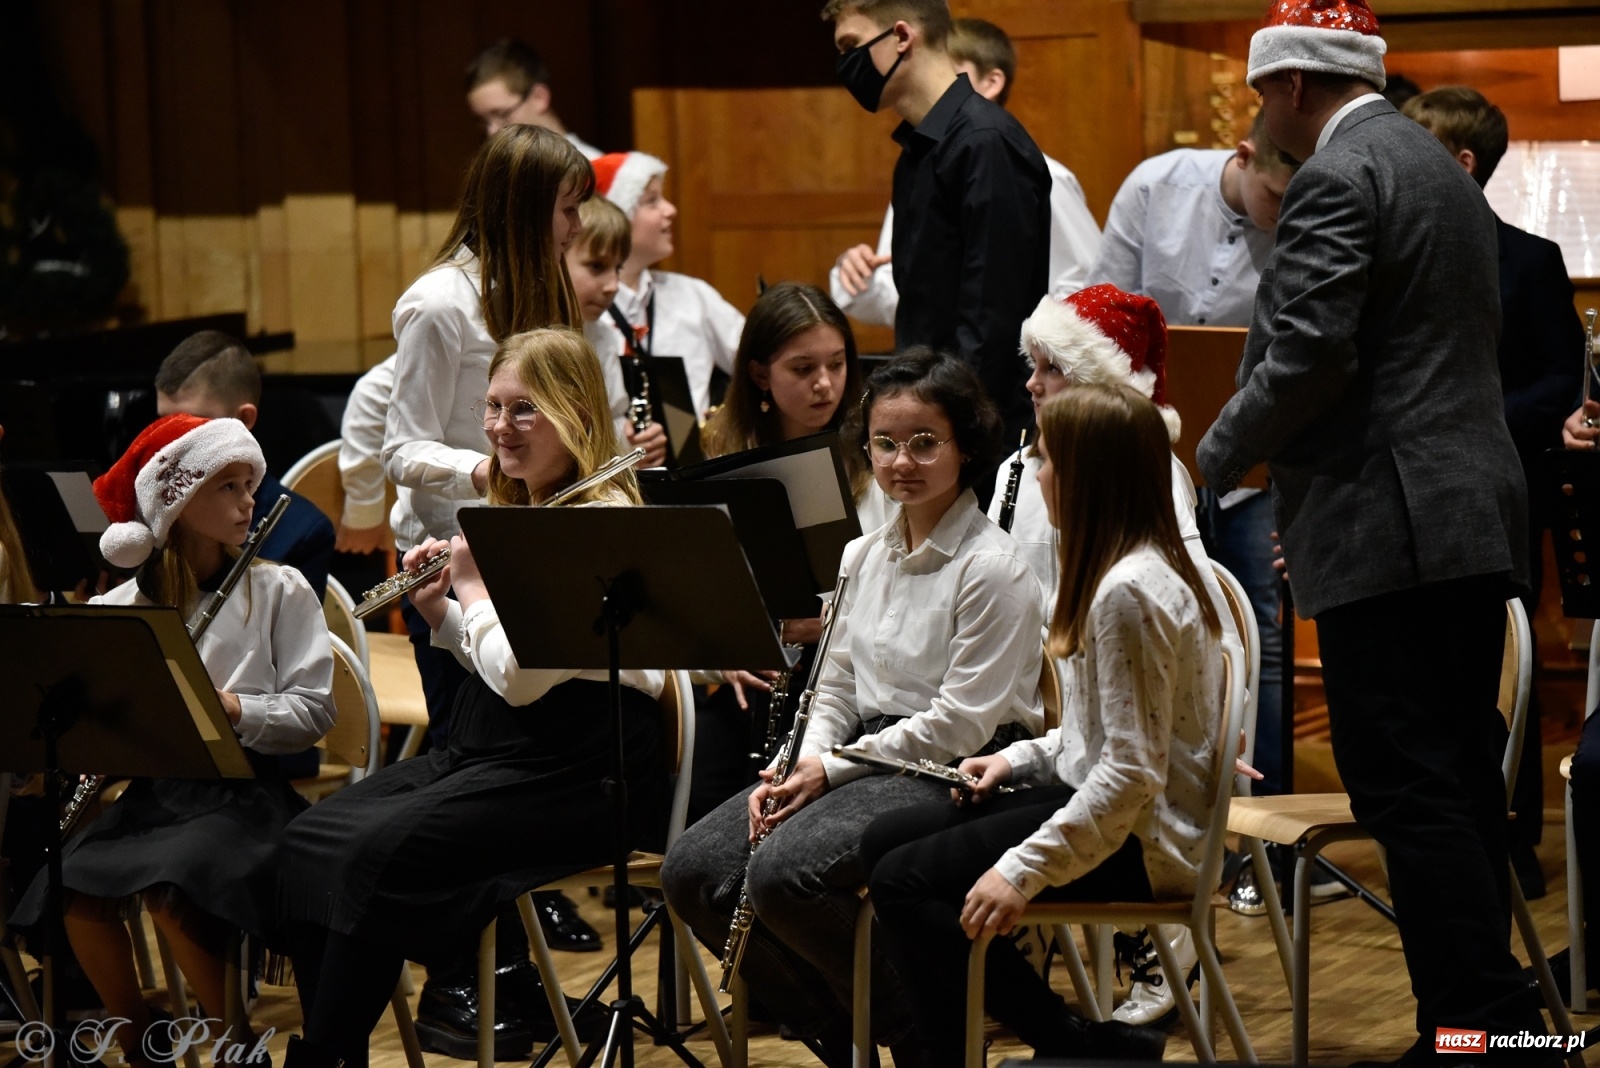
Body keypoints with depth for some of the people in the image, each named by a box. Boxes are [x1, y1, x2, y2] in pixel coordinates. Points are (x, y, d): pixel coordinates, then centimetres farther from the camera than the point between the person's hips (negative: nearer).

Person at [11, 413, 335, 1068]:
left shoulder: (279, 591, 2)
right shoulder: (122, 607, 10)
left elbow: (313, 711, -3)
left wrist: (226, 707, -18)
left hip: (243, 789, -4)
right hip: (153, 787, 4)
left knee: (167, 890, -32)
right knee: (73, 885, -24)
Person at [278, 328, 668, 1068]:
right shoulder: (520, 514, 15)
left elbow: (519, 673, -23)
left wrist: (474, 585, -8)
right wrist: (440, 611, 6)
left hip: (574, 771, -9)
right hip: (485, 752, 10)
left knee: (380, 852, -25)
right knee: (310, 839, -9)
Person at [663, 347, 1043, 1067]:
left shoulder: (992, 568, -12)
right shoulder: (862, 557, 13)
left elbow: (960, 721, -15)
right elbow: (836, 689, 16)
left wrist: (833, 767, -16)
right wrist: (795, 764, -5)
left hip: (952, 773, -8)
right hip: (862, 758, 8)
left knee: (784, 873, -30)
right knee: (692, 871, -10)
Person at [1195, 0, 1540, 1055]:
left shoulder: (1338, 179, -11)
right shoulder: (1442, 169, 19)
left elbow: (1308, 358, -20)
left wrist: (1215, 458, -5)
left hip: (1390, 529, -10)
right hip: (1477, 515, 10)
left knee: (1408, 790, -9)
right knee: (1461, 778, 12)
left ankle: (1487, 1020, -11)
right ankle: (1481, 1015, 16)